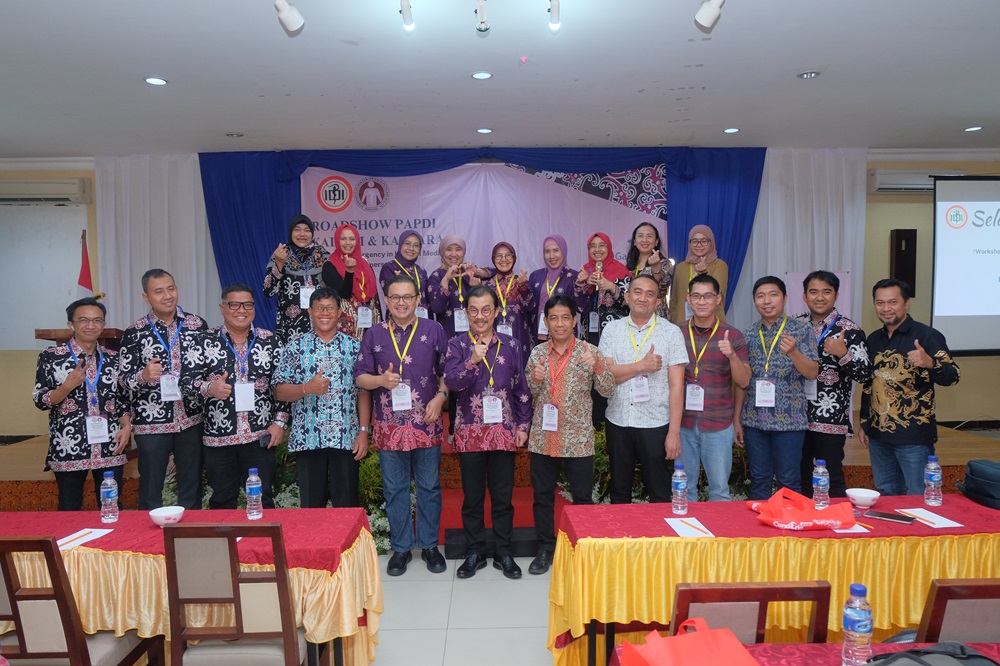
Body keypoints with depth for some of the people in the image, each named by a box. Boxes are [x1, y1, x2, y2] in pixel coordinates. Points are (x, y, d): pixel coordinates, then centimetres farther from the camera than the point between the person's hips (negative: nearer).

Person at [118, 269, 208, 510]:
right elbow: (123, 379, -2)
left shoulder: (198, 324, 2)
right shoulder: (134, 333, -2)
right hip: (151, 423, -1)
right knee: (150, 491, 9)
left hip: (191, 420, 2)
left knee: (191, 488, 12)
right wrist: (143, 375, -21)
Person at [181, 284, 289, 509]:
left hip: (261, 437, 0)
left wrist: (280, 422, -1)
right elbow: (186, 380, 0)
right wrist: (208, 388, -20)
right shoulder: (205, 342, 2)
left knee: (263, 499, 6)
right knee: (222, 501, 12)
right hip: (217, 438, 1)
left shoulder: (270, 342, 3)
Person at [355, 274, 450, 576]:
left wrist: (440, 397, -11)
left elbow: (447, 371, 5)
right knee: (395, 489, 10)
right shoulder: (374, 334, 4)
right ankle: (401, 548, 25)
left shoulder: (434, 330, 2)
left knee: (429, 487, 9)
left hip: (426, 424, -1)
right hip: (389, 425, 1)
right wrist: (381, 380, -15)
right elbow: (359, 377, 4)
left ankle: (429, 545, 25)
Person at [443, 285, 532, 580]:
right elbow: (451, 382, -13)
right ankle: (474, 552, 24)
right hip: (470, 432, -1)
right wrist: (472, 361, -28)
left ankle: (503, 553, 23)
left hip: (504, 431, 1)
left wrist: (523, 425, 3)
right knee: (472, 497, 10)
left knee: (503, 497, 9)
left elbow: (521, 389, 6)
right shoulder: (457, 345, 0)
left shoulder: (510, 345, 4)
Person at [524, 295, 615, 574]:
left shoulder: (590, 352, -4)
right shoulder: (537, 353, 5)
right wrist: (535, 379, -11)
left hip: (578, 438, -3)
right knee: (542, 495, 12)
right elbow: (528, 394, 11)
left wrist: (597, 366, -24)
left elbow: (608, 391, -7)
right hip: (543, 436, 3)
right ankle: (545, 549, 27)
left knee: (582, 497, 7)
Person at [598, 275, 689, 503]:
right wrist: (642, 366, -14)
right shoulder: (612, 329, 4)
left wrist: (674, 432, -10)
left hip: (655, 424, -2)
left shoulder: (671, 332, -2)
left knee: (659, 494, 7)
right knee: (619, 492, 15)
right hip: (618, 422, 2)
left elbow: (676, 385, -6)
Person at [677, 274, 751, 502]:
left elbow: (743, 382, -3)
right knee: (684, 488, 11)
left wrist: (732, 355, -20)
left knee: (719, 490, 8)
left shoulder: (732, 336, -1)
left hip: (718, 425, -1)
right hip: (683, 423, 1)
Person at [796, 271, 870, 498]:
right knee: (801, 475, 15)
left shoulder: (849, 330, -6)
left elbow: (864, 374, -9)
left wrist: (843, 353, -24)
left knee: (831, 476, 4)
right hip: (797, 416, 4)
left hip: (831, 418, -4)